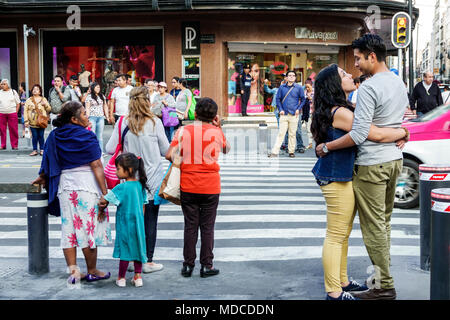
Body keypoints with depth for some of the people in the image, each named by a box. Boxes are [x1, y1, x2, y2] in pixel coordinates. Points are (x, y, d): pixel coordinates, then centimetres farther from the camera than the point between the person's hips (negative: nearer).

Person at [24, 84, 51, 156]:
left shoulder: (43, 99, 11)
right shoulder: (29, 100, 10)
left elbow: (49, 109, 10)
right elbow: (25, 111, 6)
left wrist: (45, 104, -11)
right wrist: (26, 121, -2)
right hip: (32, 122, 0)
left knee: (41, 136, 1)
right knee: (34, 136, 1)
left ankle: (42, 150, 11)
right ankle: (35, 150, 9)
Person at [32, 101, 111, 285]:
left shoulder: (55, 136, 6)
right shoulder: (87, 137, -10)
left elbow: (48, 161, 14)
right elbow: (97, 167, -14)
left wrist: (42, 177, 33)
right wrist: (105, 194, -13)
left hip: (64, 186, 5)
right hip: (87, 187, -5)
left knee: (69, 228, 10)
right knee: (89, 228, 4)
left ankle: (73, 270, 11)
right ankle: (92, 272, 15)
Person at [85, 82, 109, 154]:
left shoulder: (102, 96, 13)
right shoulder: (89, 97, -2)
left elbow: (105, 107, 17)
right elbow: (87, 108, -5)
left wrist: (107, 116, 11)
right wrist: (88, 118, -11)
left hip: (101, 118, 4)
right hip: (92, 117, -4)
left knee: (100, 136, 8)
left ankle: (101, 152, 10)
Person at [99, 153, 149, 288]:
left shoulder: (121, 188, -16)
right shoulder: (141, 186, 2)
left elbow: (103, 200, -13)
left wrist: (102, 205, 9)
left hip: (125, 224, -5)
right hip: (138, 223, 5)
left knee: (125, 248, 5)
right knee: (137, 247, 13)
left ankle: (121, 278, 17)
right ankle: (138, 277, 17)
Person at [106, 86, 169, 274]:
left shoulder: (123, 123, -5)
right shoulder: (154, 122, -10)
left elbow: (110, 149, -3)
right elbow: (166, 151, -2)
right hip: (152, 179, -2)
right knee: (150, 220, 5)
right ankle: (148, 261, 10)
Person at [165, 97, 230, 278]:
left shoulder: (183, 131, -3)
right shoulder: (217, 132, -2)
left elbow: (169, 155, -10)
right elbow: (226, 150, 18)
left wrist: (181, 163, 8)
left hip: (188, 186, 1)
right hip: (211, 187, -1)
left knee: (190, 226, 10)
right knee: (207, 227, 8)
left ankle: (188, 265, 15)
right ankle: (206, 266, 13)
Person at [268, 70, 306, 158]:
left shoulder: (298, 87, 3)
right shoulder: (282, 87, 6)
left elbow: (303, 100, 9)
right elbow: (278, 99, 10)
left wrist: (298, 109, -2)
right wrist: (280, 109, -1)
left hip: (294, 115, 0)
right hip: (284, 114, 0)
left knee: (292, 134, 5)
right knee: (281, 133, -3)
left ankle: (291, 151, 15)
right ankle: (275, 152, -4)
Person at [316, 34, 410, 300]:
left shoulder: (369, 88, -19)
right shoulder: (399, 83, 9)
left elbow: (359, 134, -24)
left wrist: (326, 147, -15)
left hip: (372, 164, -9)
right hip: (395, 159, 9)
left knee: (374, 226, -1)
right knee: (384, 221, 17)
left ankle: (385, 286, 5)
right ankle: (384, 275, 25)